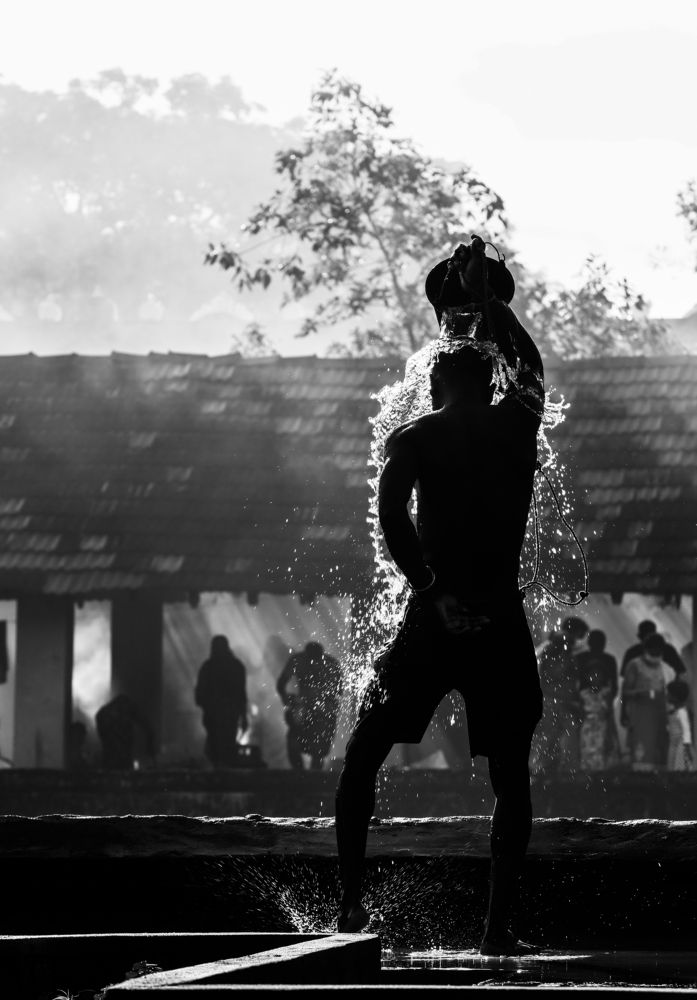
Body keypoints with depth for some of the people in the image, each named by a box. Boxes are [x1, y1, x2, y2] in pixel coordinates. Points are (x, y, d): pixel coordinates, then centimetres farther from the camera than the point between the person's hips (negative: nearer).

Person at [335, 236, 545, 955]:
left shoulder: (414, 438, 0)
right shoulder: (518, 423, 6)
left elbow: (390, 513, -17)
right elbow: (530, 364, 28)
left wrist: (429, 588, -16)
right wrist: (489, 301, 37)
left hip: (432, 621, -1)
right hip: (502, 626, 1)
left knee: (362, 755, 14)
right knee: (510, 778, 8)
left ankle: (350, 901, 5)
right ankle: (498, 927, 0)